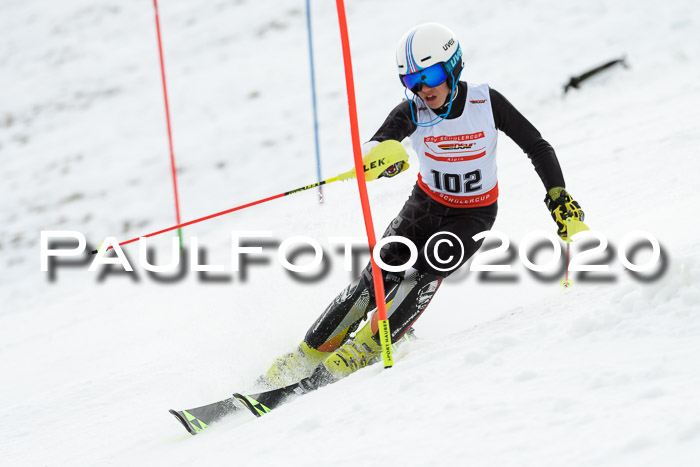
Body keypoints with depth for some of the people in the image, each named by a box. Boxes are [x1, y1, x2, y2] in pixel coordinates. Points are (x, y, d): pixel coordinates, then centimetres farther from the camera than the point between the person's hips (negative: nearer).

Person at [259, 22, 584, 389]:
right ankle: (311, 353, -5)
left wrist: (558, 196, -17)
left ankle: (365, 348, -18)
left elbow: (537, 147, -9)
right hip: (426, 203, 1)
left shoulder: (487, 103, -20)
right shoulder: (413, 111, -19)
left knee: (433, 264, -27)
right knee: (381, 274, -15)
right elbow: (377, 144, -37)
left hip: (473, 214, -1)